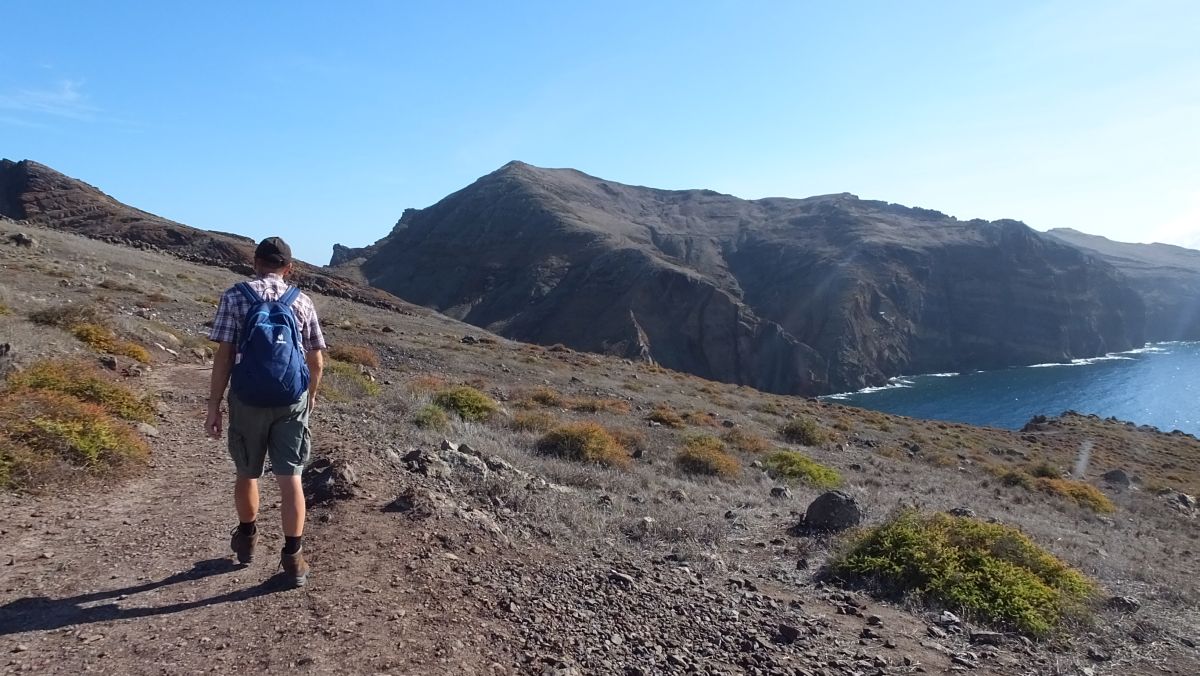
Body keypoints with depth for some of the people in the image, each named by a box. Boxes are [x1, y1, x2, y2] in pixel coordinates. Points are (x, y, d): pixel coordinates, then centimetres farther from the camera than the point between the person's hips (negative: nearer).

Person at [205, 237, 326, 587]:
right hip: (292, 403, 1)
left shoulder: (235, 296, -3)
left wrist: (213, 406, -3)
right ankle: (293, 558, 7)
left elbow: (224, 356, -9)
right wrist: (311, 396, 23)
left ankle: (247, 540, 39)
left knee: (247, 473, 18)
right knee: (290, 478, 5)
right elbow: (316, 361, 6)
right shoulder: (301, 301, 4)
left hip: (247, 401, -1)